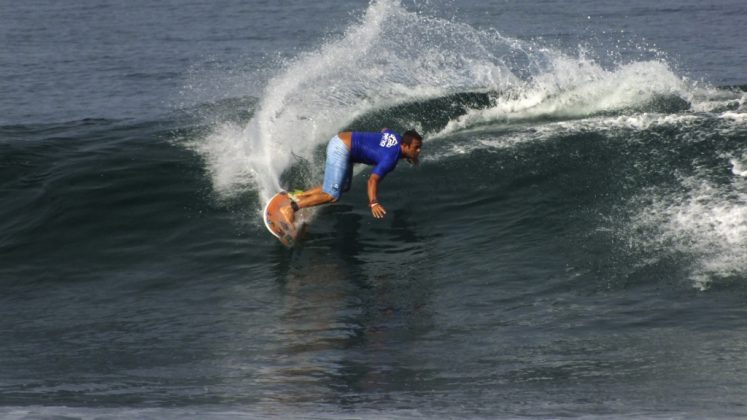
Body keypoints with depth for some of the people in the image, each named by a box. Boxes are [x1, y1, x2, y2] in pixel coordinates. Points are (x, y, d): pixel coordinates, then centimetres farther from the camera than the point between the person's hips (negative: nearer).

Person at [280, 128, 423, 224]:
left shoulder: (396, 137, 5)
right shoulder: (391, 158, -21)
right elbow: (373, 180, -32)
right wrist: (373, 203, -45)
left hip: (342, 138, 10)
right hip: (341, 149, -10)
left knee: (343, 187, 19)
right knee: (332, 195, -12)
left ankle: (295, 197, 19)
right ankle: (290, 208, -13)